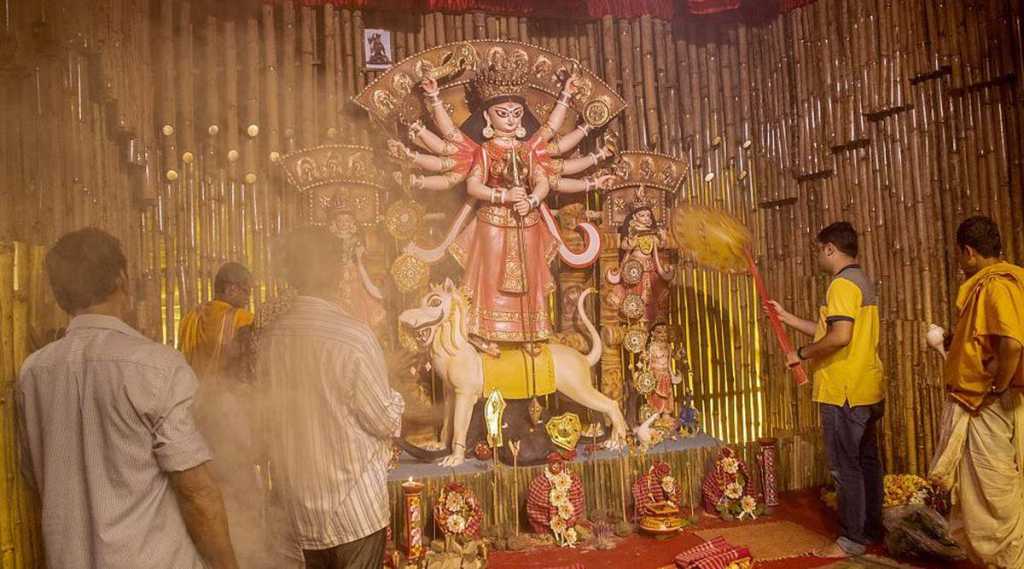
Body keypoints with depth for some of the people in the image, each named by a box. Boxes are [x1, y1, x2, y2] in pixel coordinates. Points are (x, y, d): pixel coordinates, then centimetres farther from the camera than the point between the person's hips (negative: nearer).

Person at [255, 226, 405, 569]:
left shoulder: (266, 336, -5)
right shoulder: (351, 337, -22)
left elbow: (267, 416, 8)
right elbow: (387, 422, -14)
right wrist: (394, 395, 7)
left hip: (296, 510, 5)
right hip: (353, 510, -5)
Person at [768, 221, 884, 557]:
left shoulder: (842, 284, -16)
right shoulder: (862, 281, 17)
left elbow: (839, 337, -28)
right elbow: (829, 330, 20)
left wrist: (802, 354, -15)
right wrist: (786, 318, 21)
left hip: (844, 393, -10)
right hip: (866, 390, 10)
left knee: (845, 467, -2)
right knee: (866, 461, 17)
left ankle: (852, 540, 6)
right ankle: (871, 529, 27)